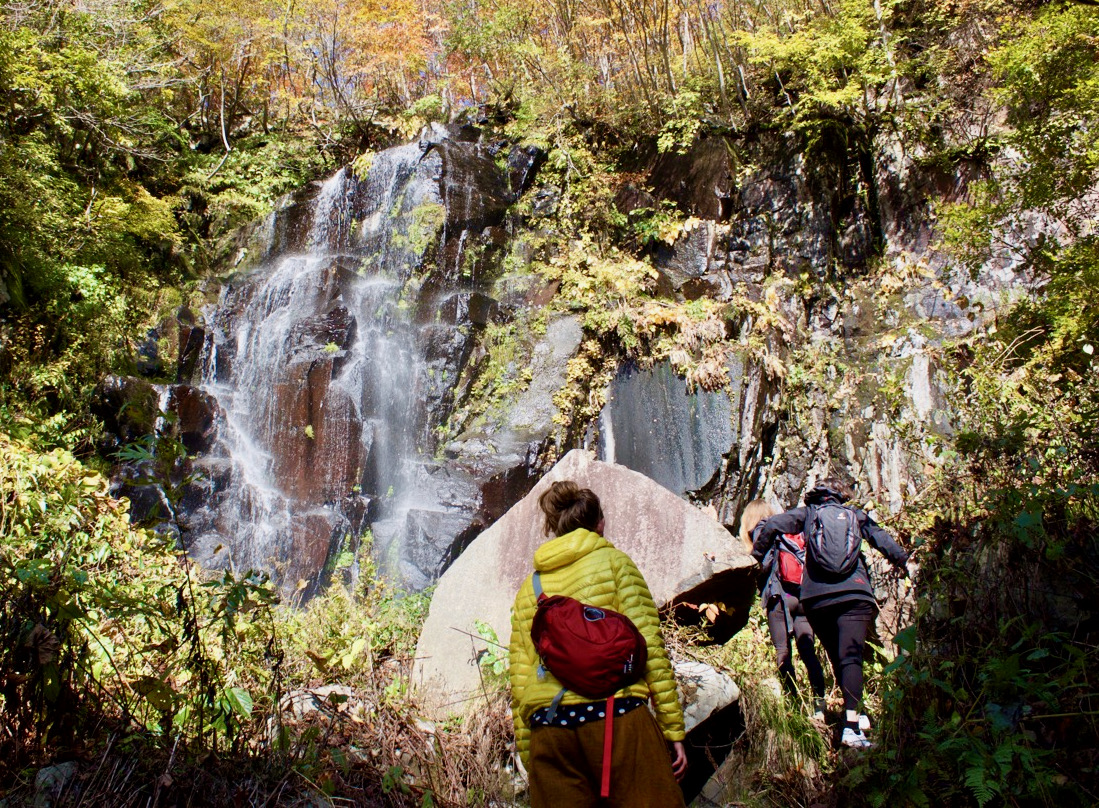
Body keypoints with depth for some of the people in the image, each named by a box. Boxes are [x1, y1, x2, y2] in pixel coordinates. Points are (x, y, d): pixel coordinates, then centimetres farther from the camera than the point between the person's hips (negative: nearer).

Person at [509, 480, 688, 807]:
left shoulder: (528, 588, 18)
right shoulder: (614, 562, 8)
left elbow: (519, 685, 14)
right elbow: (649, 647, -2)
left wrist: (529, 761, 18)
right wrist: (673, 729, 0)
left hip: (546, 731, 4)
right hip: (615, 715, -4)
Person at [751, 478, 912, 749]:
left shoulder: (807, 513, 14)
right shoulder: (855, 514, 17)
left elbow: (772, 525, 1)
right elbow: (882, 540, 20)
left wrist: (757, 555, 12)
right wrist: (904, 561, 36)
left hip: (816, 597, 1)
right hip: (853, 593, -1)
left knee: (837, 658, 16)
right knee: (851, 658, -10)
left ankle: (852, 712, 21)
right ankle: (851, 725, -23)